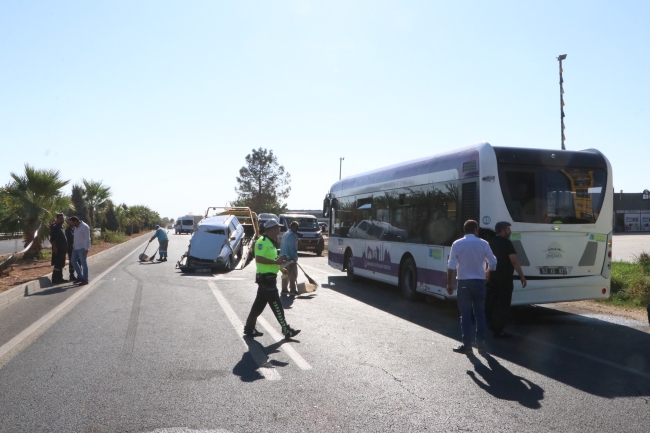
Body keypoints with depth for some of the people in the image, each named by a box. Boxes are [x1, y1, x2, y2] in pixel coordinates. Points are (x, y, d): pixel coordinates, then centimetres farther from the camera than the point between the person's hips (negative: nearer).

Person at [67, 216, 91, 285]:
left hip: (82, 248, -9)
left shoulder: (84, 227, -14)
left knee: (83, 263, -3)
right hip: (76, 248, 9)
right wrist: (74, 245, 13)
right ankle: (80, 277, 18)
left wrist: (86, 249, -22)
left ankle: (85, 280, 5)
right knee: (73, 261, 9)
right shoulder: (76, 227, 13)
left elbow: (87, 238, -18)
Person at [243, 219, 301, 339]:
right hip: (266, 278, -11)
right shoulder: (262, 241, -16)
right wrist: (275, 262, -23)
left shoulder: (270, 243, 17)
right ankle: (287, 330, 2)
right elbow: (259, 259, -26)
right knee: (276, 306, -4)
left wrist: (278, 260, 12)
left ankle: (249, 328, 22)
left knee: (259, 304, 14)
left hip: (269, 278, 11)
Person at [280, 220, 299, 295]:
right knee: (293, 275, -3)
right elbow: (292, 248, -20)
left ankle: (284, 289, 17)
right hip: (290, 258, -10)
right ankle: (293, 290, 0)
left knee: (285, 274, 14)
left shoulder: (286, 234, 16)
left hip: (284, 257, 10)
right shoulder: (292, 235, -15)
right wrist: (294, 258, -17)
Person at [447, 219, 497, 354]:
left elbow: (451, 266, -9)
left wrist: (449, 283, -1)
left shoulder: (457, 244, -5)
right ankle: (481, 343, 15)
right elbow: (493, 263, 5)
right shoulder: (483, 243, 1)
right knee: (480, 314, 12)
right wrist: (487, 273, 25)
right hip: (479, 282, 2)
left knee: (465, 315, 3)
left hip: (464, 283, -2)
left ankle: (467, 345, 5)